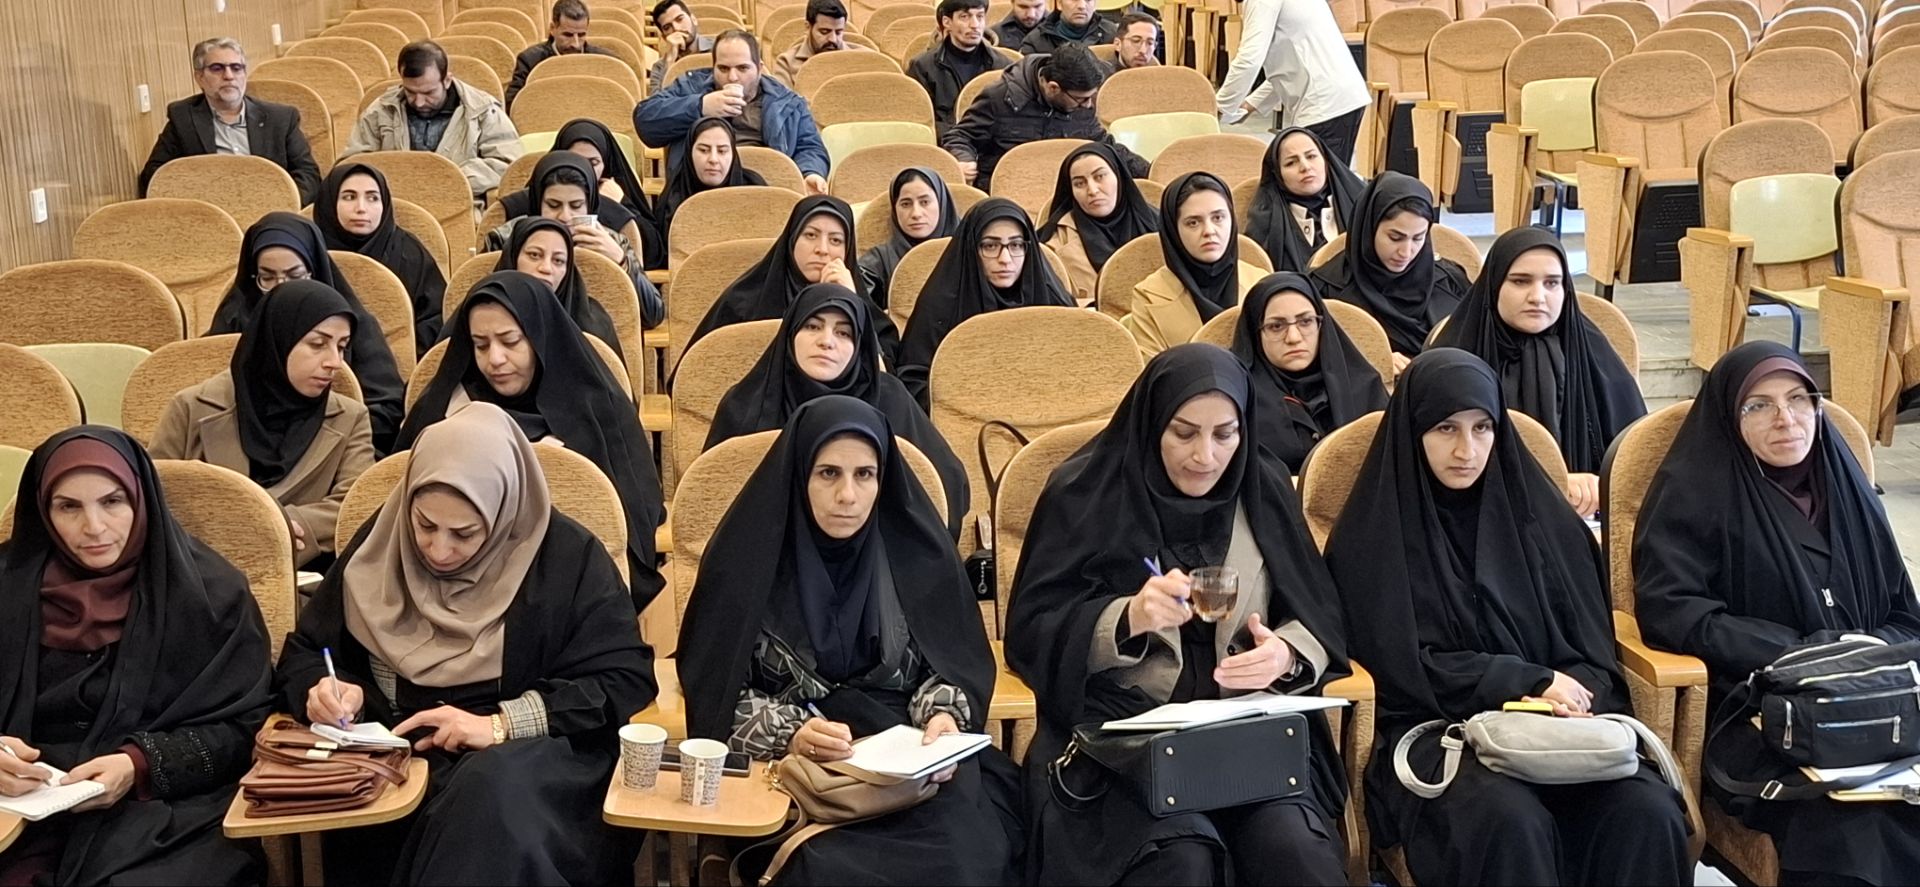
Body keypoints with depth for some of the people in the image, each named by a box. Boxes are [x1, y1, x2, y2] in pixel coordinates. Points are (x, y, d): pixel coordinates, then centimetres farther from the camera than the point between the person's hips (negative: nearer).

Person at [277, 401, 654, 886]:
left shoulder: (567, 556, -3)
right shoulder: (380, 544, 6)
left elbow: (626, 678, -6)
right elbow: (304, 654, 16)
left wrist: (501, 724, -15)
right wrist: (328, 689, -9)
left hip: (529, 759, -1)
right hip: (399, 760, 2)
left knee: (491, 796, -38)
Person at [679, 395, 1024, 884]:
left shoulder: (915, 548, 3)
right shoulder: (751, 554, -3)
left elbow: (952, 663, 9)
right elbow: (716, 689, -1)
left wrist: (944, 717, -13)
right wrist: (788, 732, -19)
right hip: (787, 764, -2)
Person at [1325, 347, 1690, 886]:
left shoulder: (1542, 517, 13)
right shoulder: (1375, 535, 3)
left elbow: (1592, 650, 10)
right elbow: (1405, 669, -4)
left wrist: (1565, 700, -13)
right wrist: (1534, 682, -11)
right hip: (1435, 733, -3)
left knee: (1647, 814, -27)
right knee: (1511, 822, -36)